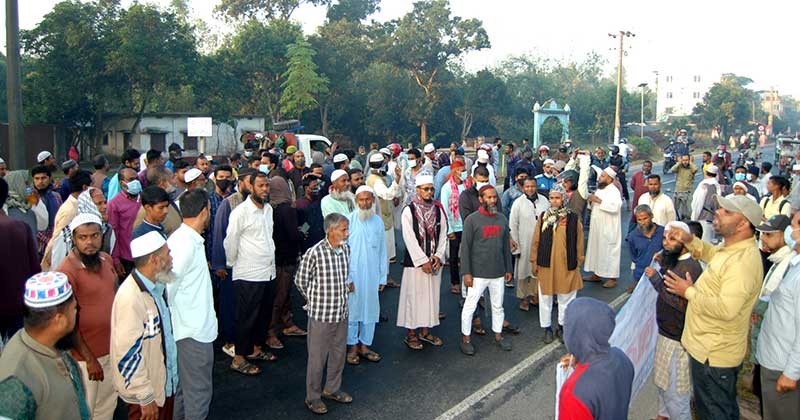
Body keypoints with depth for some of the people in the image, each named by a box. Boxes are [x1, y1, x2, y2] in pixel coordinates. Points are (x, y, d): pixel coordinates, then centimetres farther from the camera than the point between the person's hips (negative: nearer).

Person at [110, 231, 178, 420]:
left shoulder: (156, 287, 1)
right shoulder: (130, 298, -26)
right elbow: (128, 354, -24)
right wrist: (146, 398, -18)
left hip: (165, 383, 8)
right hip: (146, 392, -8)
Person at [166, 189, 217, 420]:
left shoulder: (185, 238, 6)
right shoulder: (186, 244, -23)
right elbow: (167, 287, -25)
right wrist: (168, 316, -11)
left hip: (188, 326, 10)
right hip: (194, 330, -10)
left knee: (183, 385, 23)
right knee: (199, 391, 4)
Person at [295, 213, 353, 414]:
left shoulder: (346, 249, 0)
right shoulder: (314, 253, -19)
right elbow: (300, 281, -8)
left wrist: (345, 289, 11)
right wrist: (315, 300, 2)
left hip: (342, 313, 6)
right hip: (321, 314, -6)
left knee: (339, 353, 18)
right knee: (317, 357, 7)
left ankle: (332, 389, 38)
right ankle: (313, 397, 24)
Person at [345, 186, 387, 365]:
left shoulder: (378, 221, 5)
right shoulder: (349, 220, -8)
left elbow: (382, 250, 9)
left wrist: (383, 276, 8)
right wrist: (346, 277, -9)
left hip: (372, 275, 4)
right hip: (353, 274, -3)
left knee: (370, 309, 9)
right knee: (352, 309, 5)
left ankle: (365, 345, 21)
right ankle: (353, 346, 18)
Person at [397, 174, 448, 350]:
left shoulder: (438, 210, 5)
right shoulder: (409, 210, -9)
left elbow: (443, 235, 7)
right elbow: (409, 239, -13)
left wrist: (438, 256, -6)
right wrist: (423, 261, -15)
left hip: (434, 262, 5)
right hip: (415, 262, -5)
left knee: (431, 295, 11)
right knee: (414, 296, 1)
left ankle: (425, 331, 25)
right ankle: (411, 334, 14)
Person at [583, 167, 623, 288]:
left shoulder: (614, 191, -14)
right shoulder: (600, 189, 13)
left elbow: (615, 207, -29)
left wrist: (598, 200, -24)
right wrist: (591, 201, -1)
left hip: (608, 229, -9)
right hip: (597, 226, 9)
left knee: (609, 251, -4)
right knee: (596, 248, 12)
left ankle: (612, 278, 3)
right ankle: (596, 274, 22)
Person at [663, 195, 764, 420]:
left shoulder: (743, 261, -31)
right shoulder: (731, 247, 2)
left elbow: (727, 309, -38)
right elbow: (712, 254, 25)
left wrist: (689, 292, -23)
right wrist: (689, 240, 6)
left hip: (713, 354, -10)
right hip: (710, 345, 10)